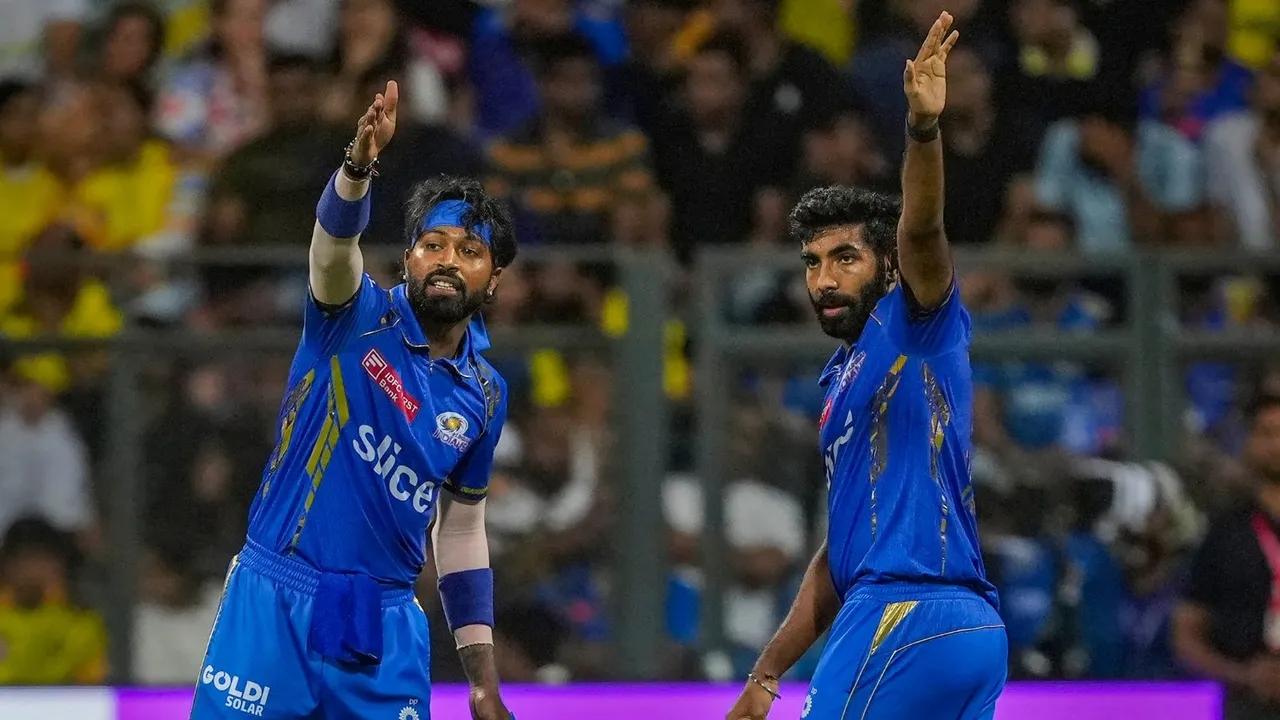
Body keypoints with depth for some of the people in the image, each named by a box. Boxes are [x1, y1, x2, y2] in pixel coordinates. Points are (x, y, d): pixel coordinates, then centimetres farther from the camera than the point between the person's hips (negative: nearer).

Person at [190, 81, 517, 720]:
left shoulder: (484, 396, 10)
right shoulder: (359, 319, -2)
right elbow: (334, 241, -24)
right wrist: (359, 163, -47)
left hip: (385, 624, 4)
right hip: (274, 602, -3)